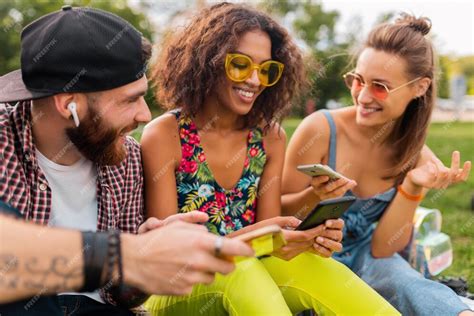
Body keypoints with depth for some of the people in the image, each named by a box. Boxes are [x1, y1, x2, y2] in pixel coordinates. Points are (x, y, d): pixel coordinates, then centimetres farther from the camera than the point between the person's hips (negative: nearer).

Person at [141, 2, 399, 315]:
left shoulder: (271, 137, -1)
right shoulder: (164, 136, -13)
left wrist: (309, 237, -23)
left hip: (248, 278, 3)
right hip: (177, 289, -3)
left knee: (310, 266, -28)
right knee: (238, 269, -34)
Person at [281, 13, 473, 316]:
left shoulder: (417, 158, -7)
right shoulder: (320, 130, -18)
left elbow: (381, 249, -9)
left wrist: (412, 189, -23)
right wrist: (314, 196, -29)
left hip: (365, 256, 2)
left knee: (408, 286, -31)